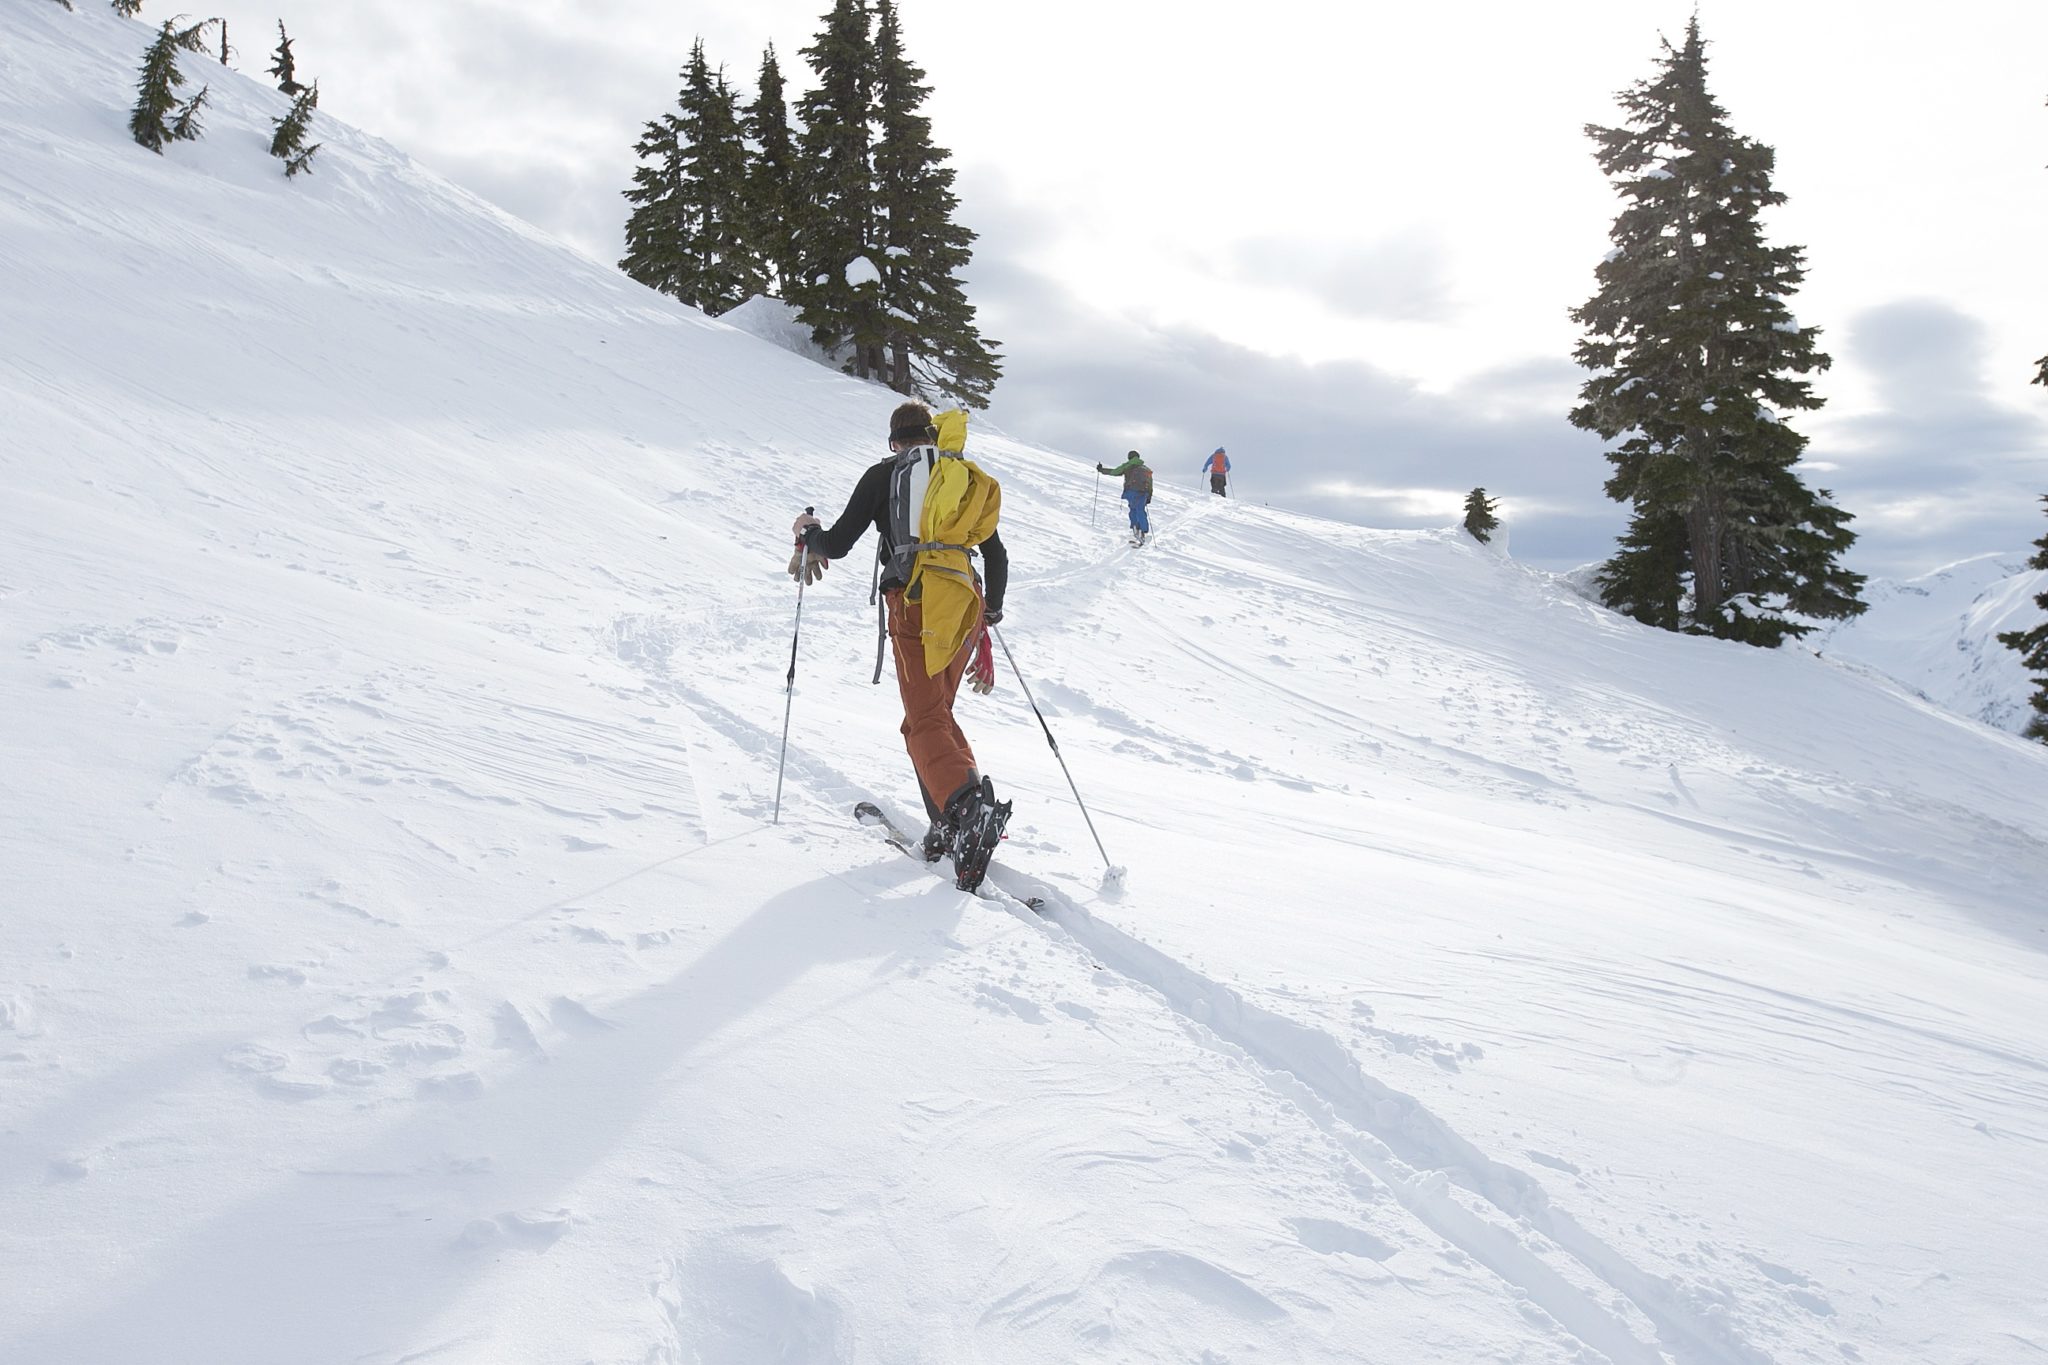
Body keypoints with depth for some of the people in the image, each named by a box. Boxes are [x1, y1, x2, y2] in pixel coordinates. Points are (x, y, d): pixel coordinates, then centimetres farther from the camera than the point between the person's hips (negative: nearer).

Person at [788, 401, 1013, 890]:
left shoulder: (885, 473, 9)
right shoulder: (969, 478, 22)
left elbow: (838, 544, 5)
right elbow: (998, 557, 23)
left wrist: (808, 536, 27)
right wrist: (992, 612, 38)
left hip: (917, 602, -5)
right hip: (967, 605, 5)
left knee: (925, 721, -11)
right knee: (936, 711, 17)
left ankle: (968, 805, -36)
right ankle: (955, 829, 8)